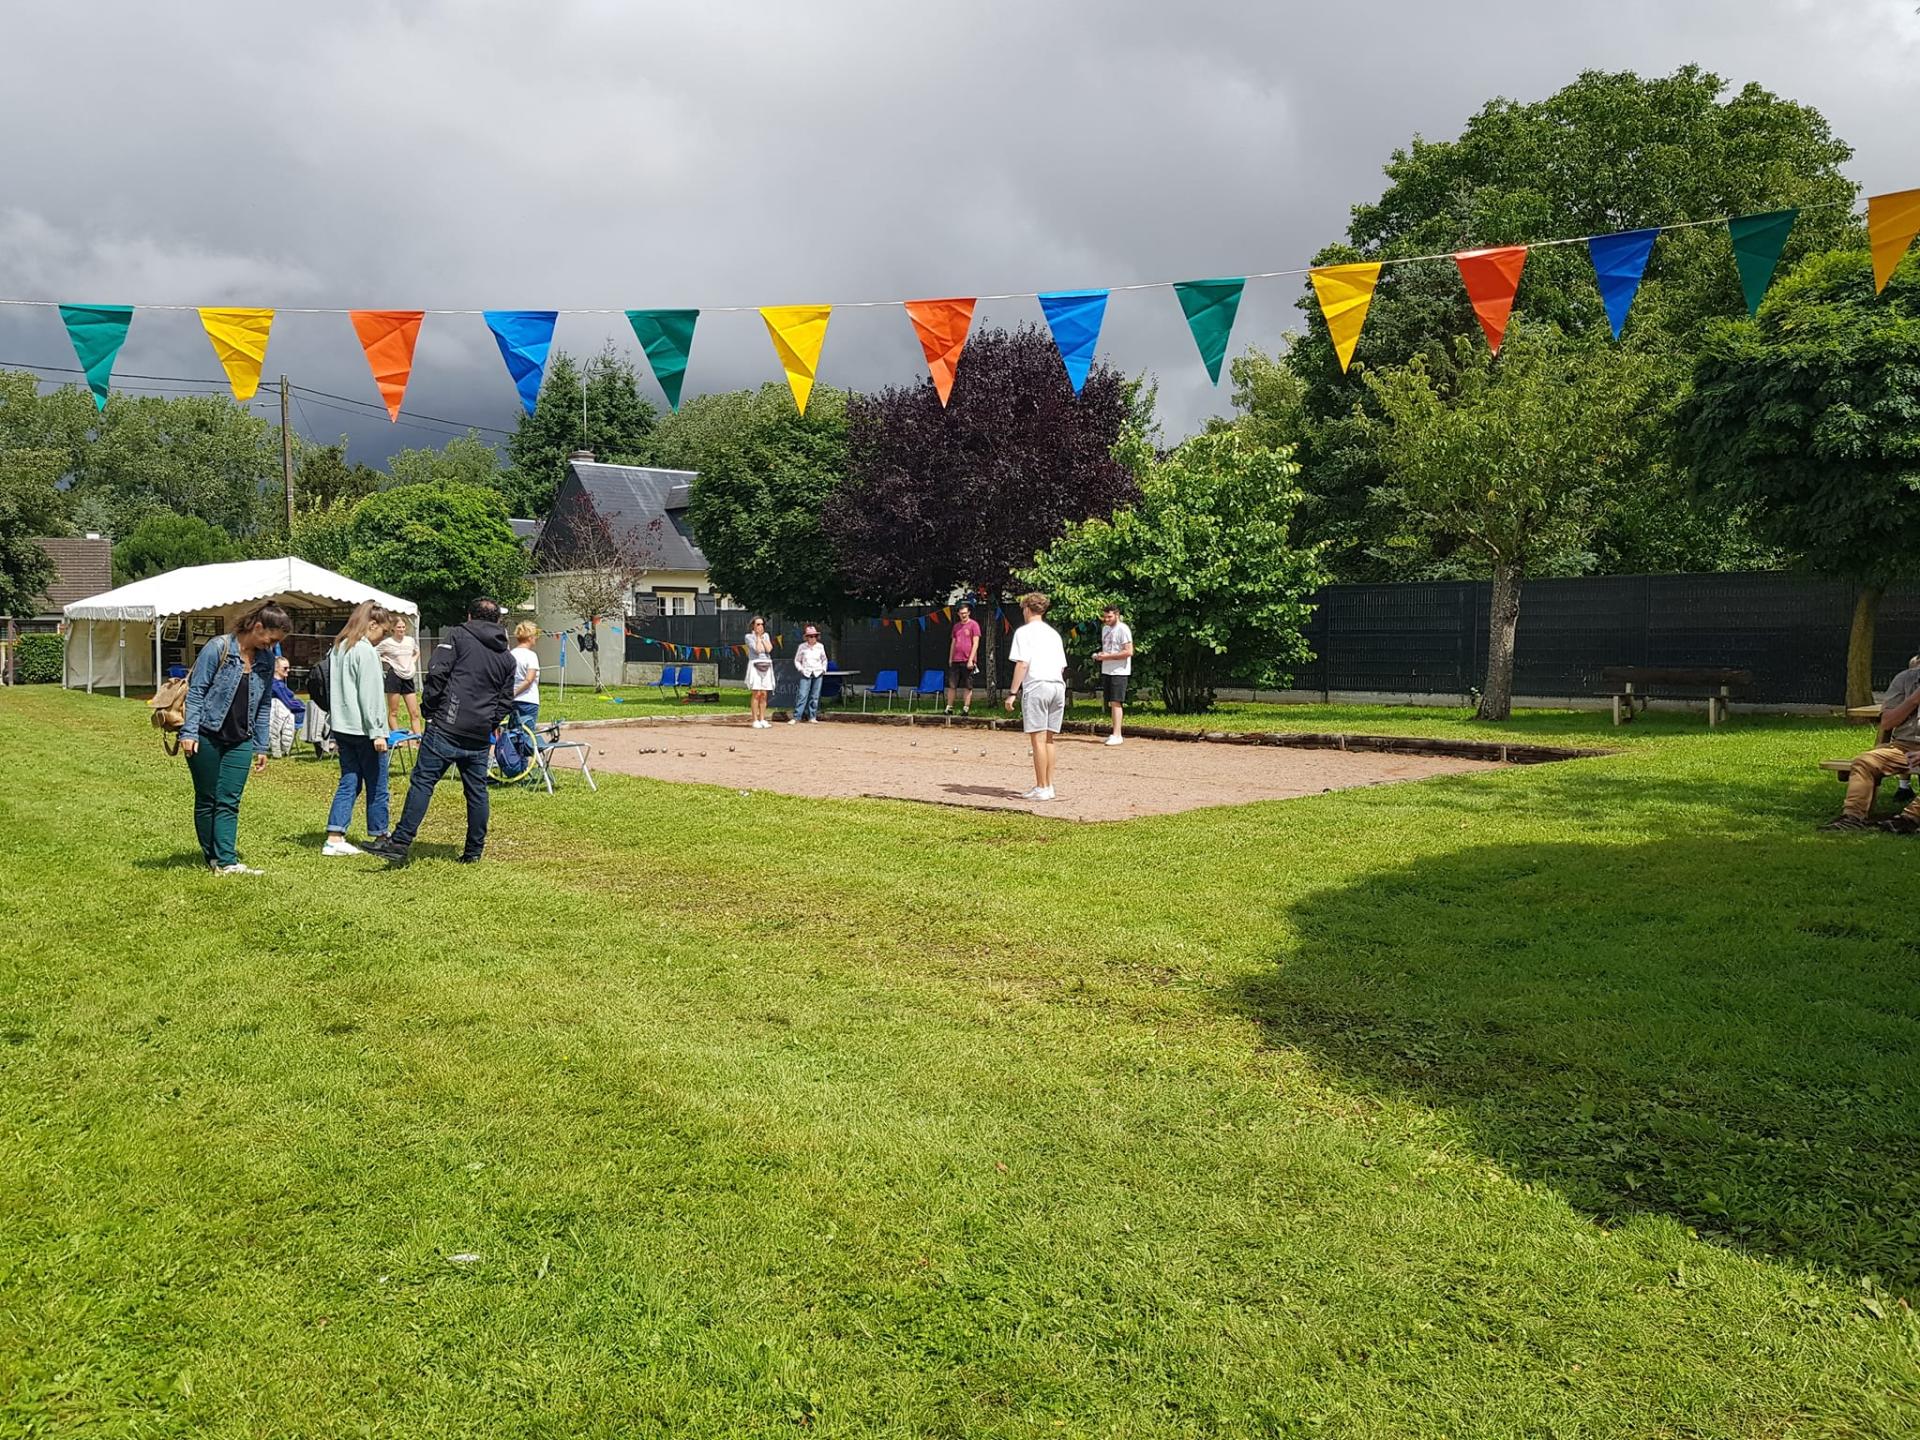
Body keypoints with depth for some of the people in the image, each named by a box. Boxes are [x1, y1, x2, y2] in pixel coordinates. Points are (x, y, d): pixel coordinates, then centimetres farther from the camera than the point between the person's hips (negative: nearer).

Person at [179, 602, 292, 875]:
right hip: (206, 736, -4)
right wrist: (189, 732, -16)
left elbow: (264, 705, 11)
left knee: (229, 801, -2)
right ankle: (211, 857, 17)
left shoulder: (266, 659, 5)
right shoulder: (218, 648, -12)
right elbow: (196, 691, -11)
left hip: (239, 740, 4)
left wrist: (261, 747, 11)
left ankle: (226, 861, -5)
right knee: (206, 799, 7)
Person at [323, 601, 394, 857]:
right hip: (363, 730, -8)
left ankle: (334, 839, 3)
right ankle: (378, 837, 13)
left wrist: (334, 720, 19)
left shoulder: (338, 648, 13)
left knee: (349, 783, 9)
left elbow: (331, 689, 17)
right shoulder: (366, 651, -14)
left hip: (342, 728, 8)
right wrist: (377, 732, -17)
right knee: (376, 786, 4)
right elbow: (369, 696, -18)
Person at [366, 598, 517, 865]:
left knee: (422, 783, -5)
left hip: (446, 728, -5)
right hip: (480, 737, 5)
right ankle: (474, 851, 16)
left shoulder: (458, 636, 3)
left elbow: (437, 673, -8)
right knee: (477, 791, 11)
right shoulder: (507, 657, 18)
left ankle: (400, 843, -11)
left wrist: (430, 710, 1)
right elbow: (505, 702, 17)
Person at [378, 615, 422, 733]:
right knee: (393, 712, 1)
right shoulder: (387, 643, -5)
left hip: (408, 677, 5)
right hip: (394, 676, -5)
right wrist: (383, 660, -8)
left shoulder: (411, 640, 7)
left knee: (415, 713, 2)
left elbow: (417, 653, 26)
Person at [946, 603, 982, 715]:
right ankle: (949, 708, 10)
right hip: (956, 661, 5)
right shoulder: (956, 626, 14)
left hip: (968, 661, -5)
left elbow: (975, 643, -8)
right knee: (951, 685, 4)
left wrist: (971, 660, -14)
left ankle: (966, 708, 6)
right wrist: (950, 658, 13)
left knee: (967, 687, 1)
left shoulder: (974, 624, -4)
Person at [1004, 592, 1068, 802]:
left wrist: (1013, 692, -9)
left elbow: (1022, 664, -9)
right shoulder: (1053, 633, 20)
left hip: (1036, 686, -7)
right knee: (1048, 739, 12)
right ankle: (1049, 786, 13)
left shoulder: (1024, 631, 0)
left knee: (1038, 738, -5)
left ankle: (1041, 788, -6)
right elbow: (1062, 666, 17)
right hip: (1058, 685, 7)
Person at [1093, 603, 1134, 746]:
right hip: (1106, 670, 8)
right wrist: (1100, 655, 6)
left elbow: (1129, 652, -17)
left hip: (1119, 671, -8)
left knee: (1116, 702, -11)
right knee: (1111, 703, 9)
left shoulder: (1123, 629, -11)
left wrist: (1108, 656, -18)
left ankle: (1117, 735, -11)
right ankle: (1114, 733, 13)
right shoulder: (1105, 628, 15)